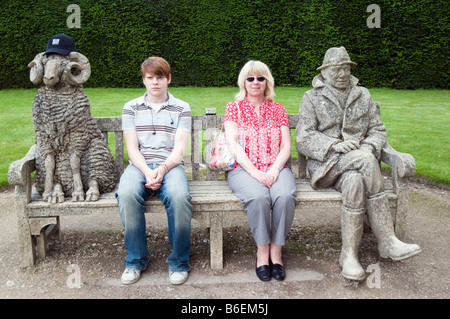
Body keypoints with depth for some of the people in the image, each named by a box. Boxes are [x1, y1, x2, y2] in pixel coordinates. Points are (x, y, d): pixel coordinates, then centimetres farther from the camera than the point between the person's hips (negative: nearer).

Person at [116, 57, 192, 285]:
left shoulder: (181, 108, 12)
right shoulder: (131, 107, 14)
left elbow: (179, 149, 1)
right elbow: (132, 148, 5)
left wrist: (163, 169, -19)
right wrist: (147, 171, -15)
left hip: (170, 165, -1)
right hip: (140, 165, 1)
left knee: (179, 196, -34)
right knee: (127, 194, -33)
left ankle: (179, 261, -12)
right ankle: (136, 259, -11)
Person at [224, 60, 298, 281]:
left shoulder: (278, 110, 18)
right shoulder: (234, 108, 12)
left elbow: (286, 146, 9)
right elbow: (232, 144, -1)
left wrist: (274, 169, -11)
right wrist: (255, 172, -14)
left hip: (275, 168, 2)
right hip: (244, 169, -2)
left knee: (285, 196, -31)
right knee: (258, 197, -34)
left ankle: (276, 250, -11)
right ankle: (262, 250, -11)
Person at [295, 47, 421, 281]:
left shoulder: (363, 96, 19)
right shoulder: (312, 98, 8)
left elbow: (378, 130, 14)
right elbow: (303, 139, -2)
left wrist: (368, 148, -10)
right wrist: (334, 145, -18)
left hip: (357, 163, 3)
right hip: (326, 163, -3)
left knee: (354, 181, -35)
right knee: (366, 162, -32)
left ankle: (349, 255, -27)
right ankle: (387, 242, -28)